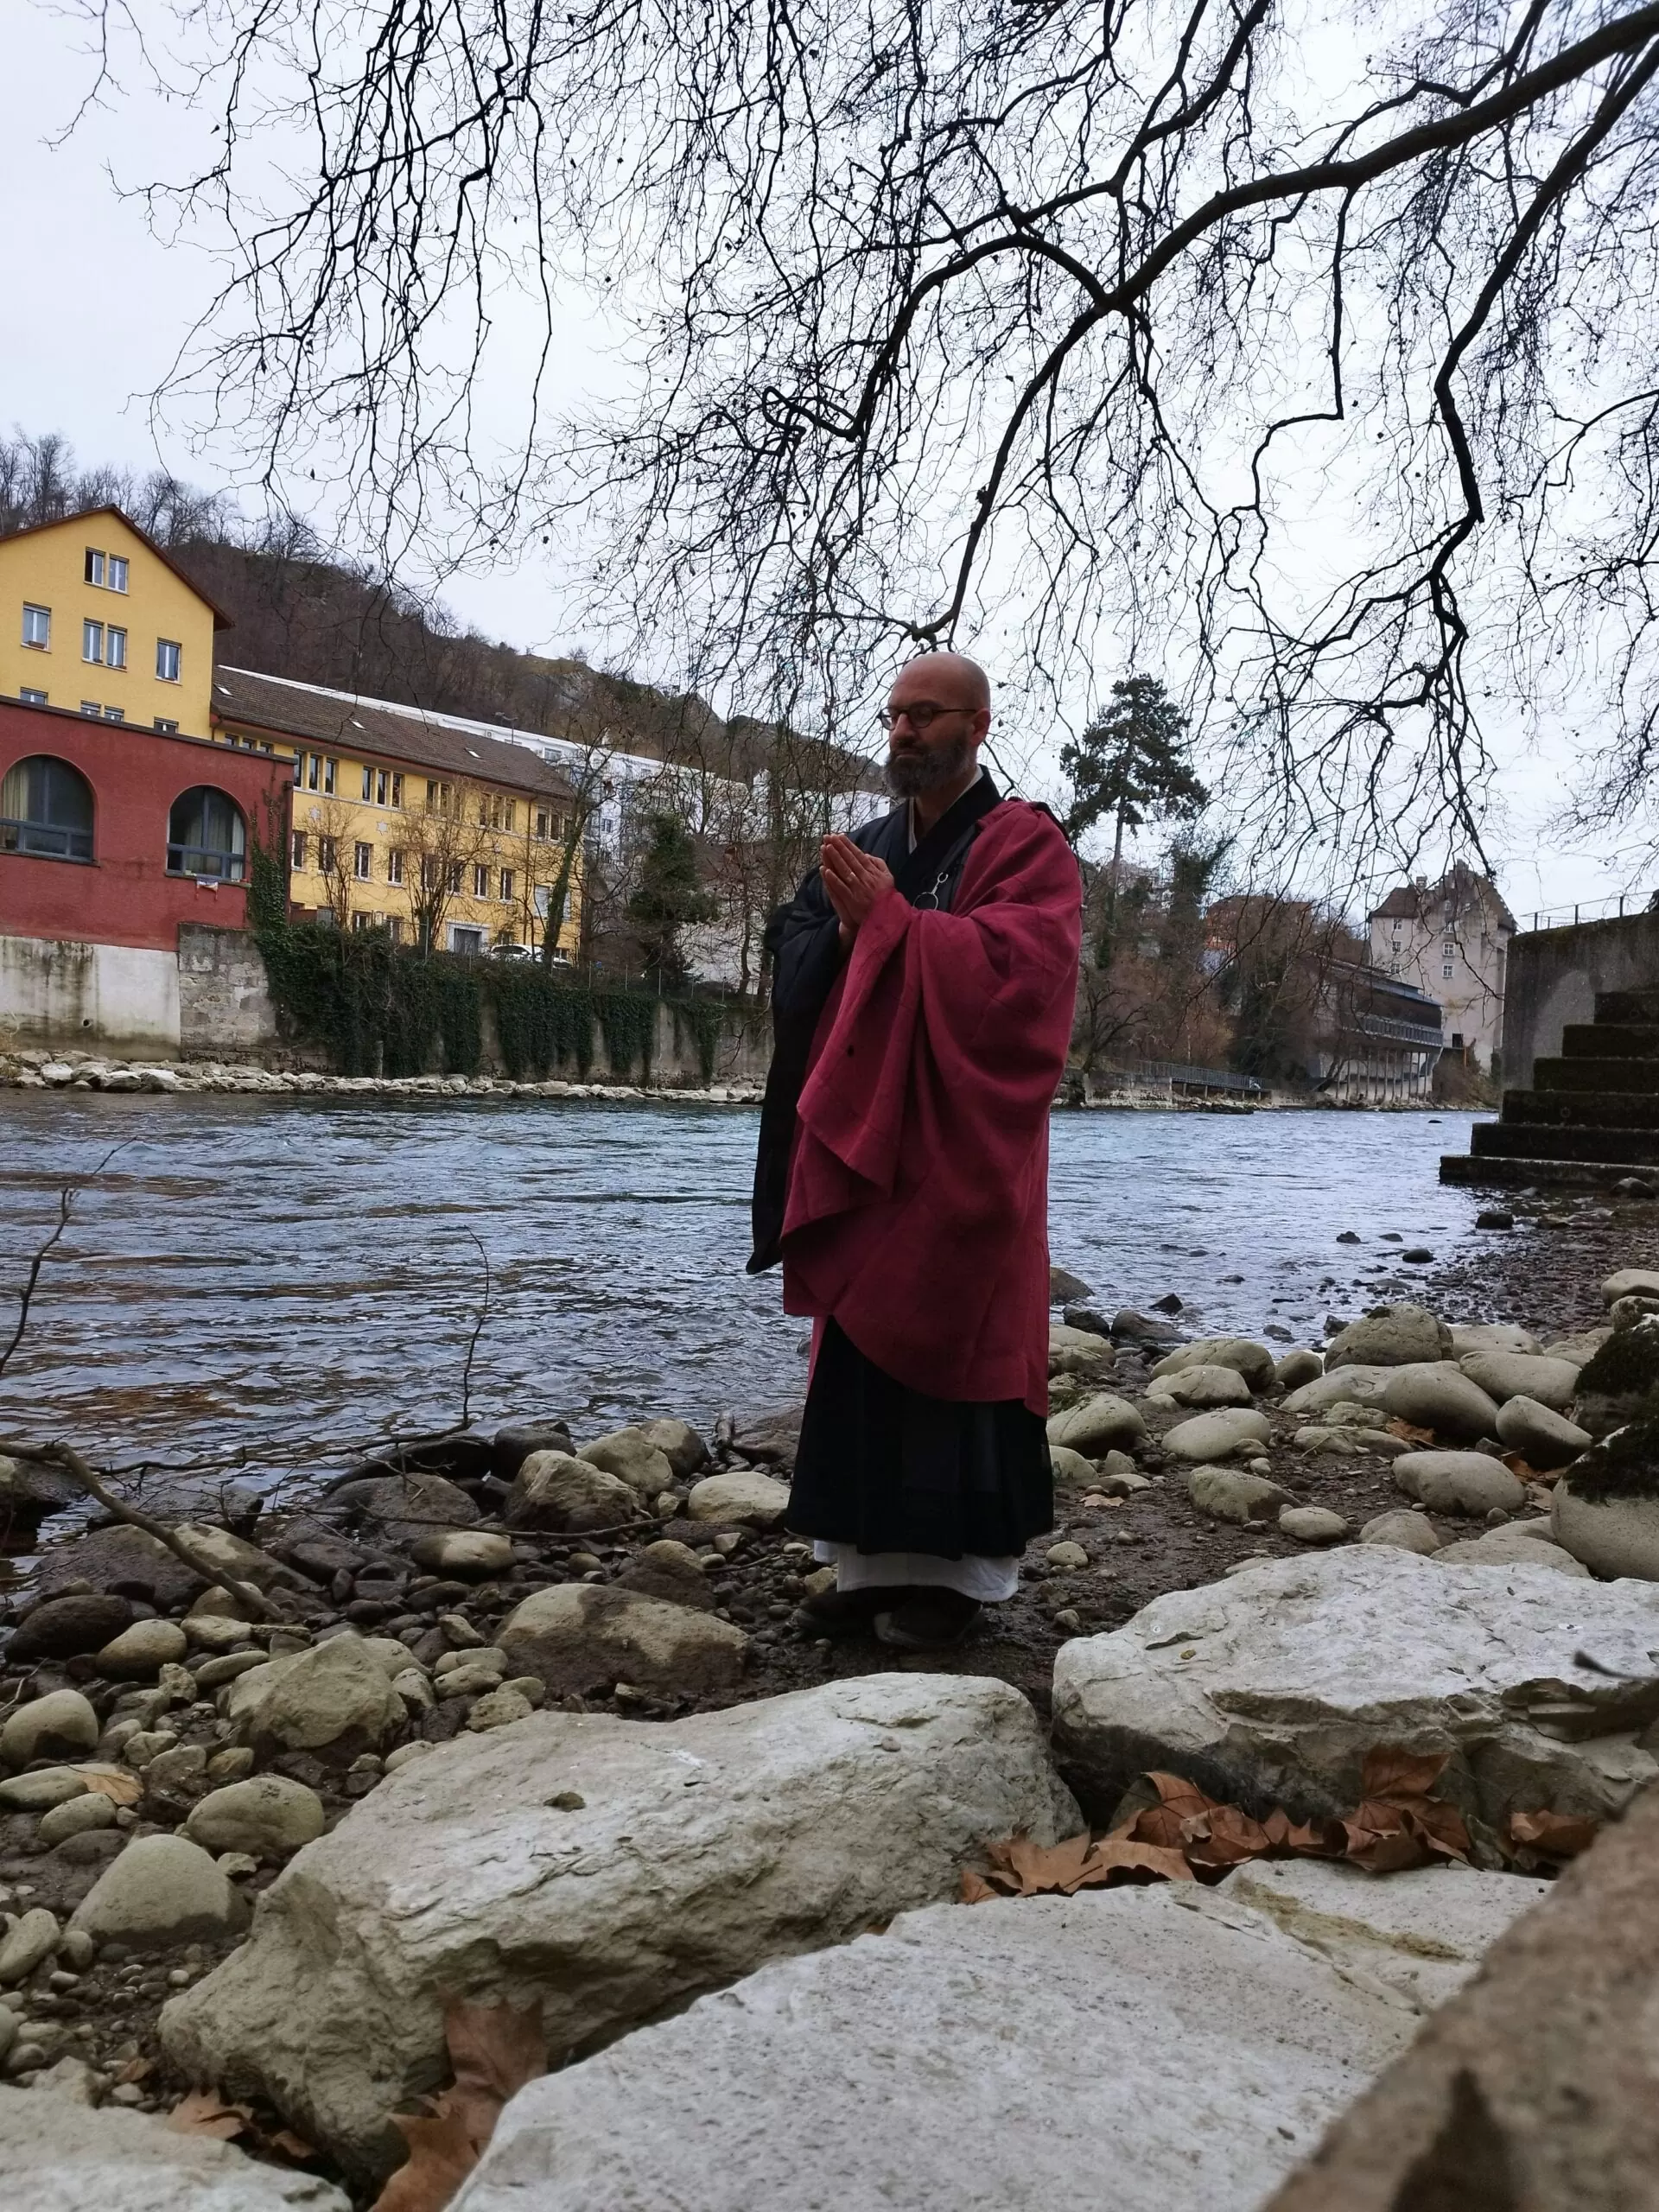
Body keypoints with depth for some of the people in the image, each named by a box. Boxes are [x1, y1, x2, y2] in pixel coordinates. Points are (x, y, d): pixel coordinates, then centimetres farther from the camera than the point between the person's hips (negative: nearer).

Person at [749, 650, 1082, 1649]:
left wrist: (888, 918, -16)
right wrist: (846, 930, -11)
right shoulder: (868, 846, 17)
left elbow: (1013, 967, -18)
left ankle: (957, 1567, 9)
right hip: (858, 1132, 6)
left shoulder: (1025, 844, -2)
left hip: (960, 1144, -6)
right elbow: (795, 959, 10)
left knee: (948, 1339, -2)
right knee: (860, 1341, 6)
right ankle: (876, 1558, 15)